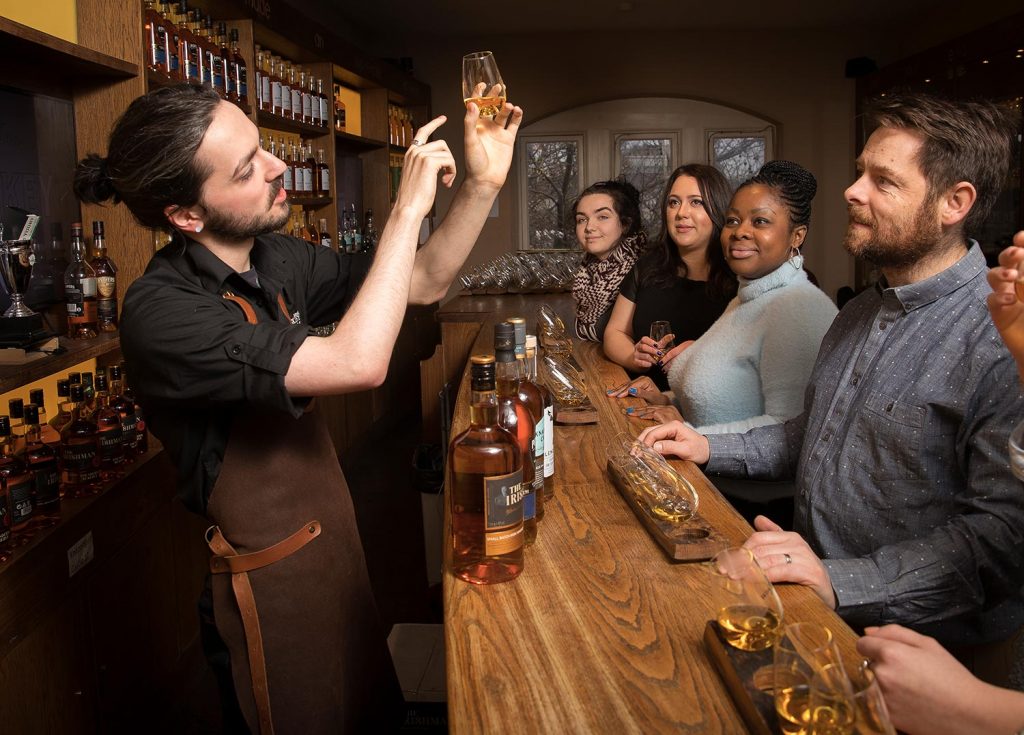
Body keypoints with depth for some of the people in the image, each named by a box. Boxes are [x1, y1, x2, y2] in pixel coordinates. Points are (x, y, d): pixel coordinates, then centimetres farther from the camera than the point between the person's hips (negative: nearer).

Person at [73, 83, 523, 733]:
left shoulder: (277, 259, -4)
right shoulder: (160, 313, -28)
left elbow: (424, 284, 3)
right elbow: (357, 364, -37)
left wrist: (483, 186, -11)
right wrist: (408, 207, -30)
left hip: (332, 532, 7)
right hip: (270, 575, -7)